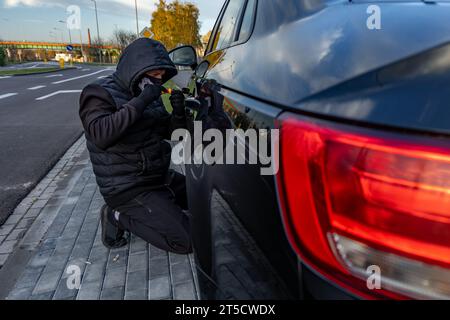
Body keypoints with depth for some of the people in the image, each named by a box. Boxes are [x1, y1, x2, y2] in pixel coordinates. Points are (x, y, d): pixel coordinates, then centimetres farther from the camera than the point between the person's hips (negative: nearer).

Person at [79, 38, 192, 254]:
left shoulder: (147, 93, 9)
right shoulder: (100, 93, -13)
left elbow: (168, 132, 11)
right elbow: (101, 134, -31)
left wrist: (178, 112, -9)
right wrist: (140, 102, -31)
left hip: (159, 176, 9)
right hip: (127, 188, -8)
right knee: (187, 241, -14)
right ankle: (119, 216, 1)